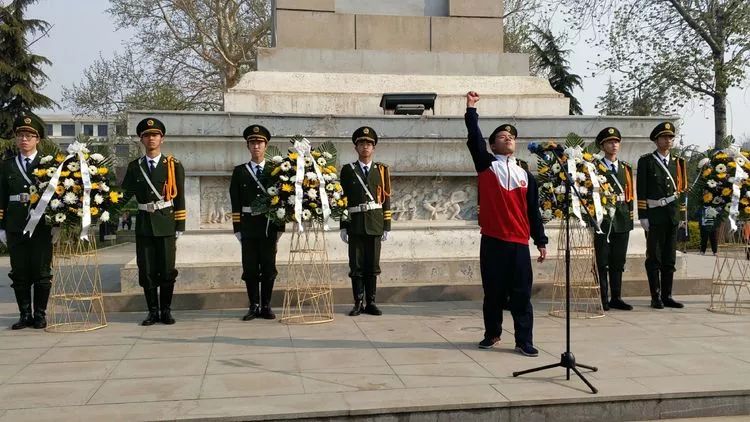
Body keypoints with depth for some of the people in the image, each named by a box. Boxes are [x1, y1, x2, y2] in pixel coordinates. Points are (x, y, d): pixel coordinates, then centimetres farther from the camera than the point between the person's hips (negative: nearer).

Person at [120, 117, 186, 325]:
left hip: (166, 224, -2)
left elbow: (179, 198, 0)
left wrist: (180, 225, -3)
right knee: (147, 271, 4)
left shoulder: (174, 166, 2)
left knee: (167, 270, 3)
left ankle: (166, 310, 16)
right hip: (144, 224, 2)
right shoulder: (134, 167, 7)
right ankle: (153, 312, 14)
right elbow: (125, 194, 5)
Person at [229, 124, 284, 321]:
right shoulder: (239, 171, 7)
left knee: (268, 268, 3)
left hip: (269, 226, 0)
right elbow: (235, 202, 4)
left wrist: (280, 227, -3)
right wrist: (237, 228, -4)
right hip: (248, 227, 0)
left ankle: (266, 306, 13)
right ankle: (254, 306, 11)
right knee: (250, 268, 3)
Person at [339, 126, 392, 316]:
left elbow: (386, 199, 7)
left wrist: (387, 226, 2)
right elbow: (343, 199, 5)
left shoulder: (381, 170, 8)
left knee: (373, 265, 5)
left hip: (375, 224, 1)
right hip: (355, 224, -1)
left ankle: (371, 303, 12)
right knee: (356, 265, 1)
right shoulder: (347, 170, 6)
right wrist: (343, 226, -1)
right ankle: (358, 303, 7)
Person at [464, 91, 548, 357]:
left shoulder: (525, 175, 11)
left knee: (521, 294, 2)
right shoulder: (486, 165, 5)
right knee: (493, 292, 8)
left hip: (519, 243, 2)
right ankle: (492, 334, 24)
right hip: (492, 241, -2)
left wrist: (541, 242, 10)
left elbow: (533, 212, 12)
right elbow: (474, 139, -9)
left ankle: (524, 341, 8)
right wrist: (471, 109, -13)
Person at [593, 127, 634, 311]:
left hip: (622, 220, 5)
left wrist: (630, 216, 10)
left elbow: (630, 194, 16)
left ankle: (616, 298, 17)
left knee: (618, 261, 9)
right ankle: (602, 299, 4)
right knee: (602, 262, -1)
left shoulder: (626, 168, 16)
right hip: (603, 219, -5)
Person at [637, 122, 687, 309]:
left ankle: (667, 296, 14)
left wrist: (682, 215, 11)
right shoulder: (646, 161, 0)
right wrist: (643, 216, -11)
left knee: (670, 258, 7)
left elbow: (681, 190, 16)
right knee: (654, 258, -1)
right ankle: (656, 298, 4)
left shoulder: (677, 162, 15)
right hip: (654, 216, -5)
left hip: (673, 216, 5)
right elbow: (641, 191, -5)